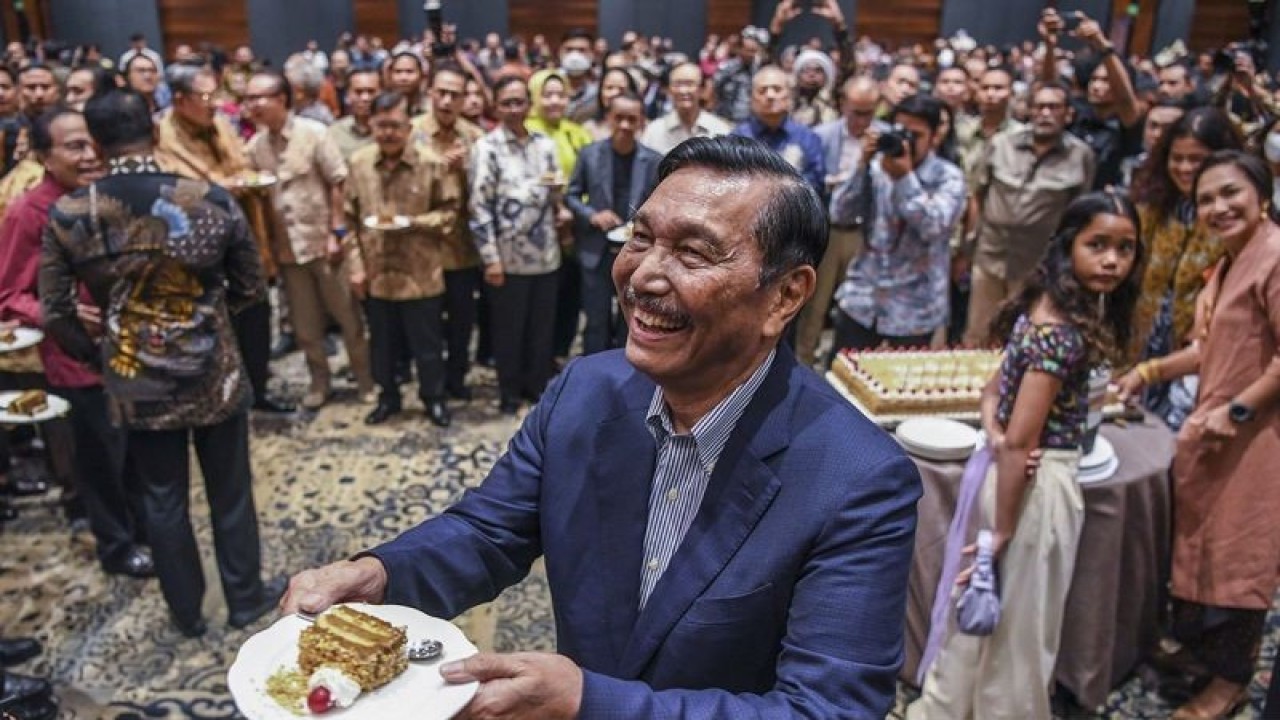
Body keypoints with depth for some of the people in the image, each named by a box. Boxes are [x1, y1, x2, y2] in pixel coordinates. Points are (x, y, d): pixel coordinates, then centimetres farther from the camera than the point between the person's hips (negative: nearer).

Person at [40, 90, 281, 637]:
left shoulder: (67, 215, -10)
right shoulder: (211, 200, -14)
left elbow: (54, 313, -5)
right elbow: (251, 287, -3)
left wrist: (95, 357, 12)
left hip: (135, 384, 1)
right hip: (213, 374, -1)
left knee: (163, 499, 17)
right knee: (230, 492, 16)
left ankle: (186, 613, 33)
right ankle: (245, 598, 32)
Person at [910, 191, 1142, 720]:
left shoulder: (1044, 308, 4)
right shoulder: (1063, 333, -23)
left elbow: (998, 386, 11)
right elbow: (1020, 443, -23)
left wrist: (990, 425, -9)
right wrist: (1002, 529, -17)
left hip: (1008, 472, 9)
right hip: (1037, 484, -9)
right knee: (1022, 629, 12)